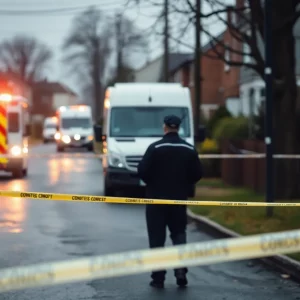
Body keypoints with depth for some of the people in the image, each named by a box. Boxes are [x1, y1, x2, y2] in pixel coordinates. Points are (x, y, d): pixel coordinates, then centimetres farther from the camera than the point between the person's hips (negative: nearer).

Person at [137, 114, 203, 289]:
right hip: (179, 199, 3)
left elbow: (142, 171, -15)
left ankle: (158, 277, 3)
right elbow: (198, 173, -1)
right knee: (179, 234, 15)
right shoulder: (189, 149, -1)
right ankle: (181, 270, -2)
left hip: (156, 198, -3)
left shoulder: (155, 148, -11)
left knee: (157, 237, 4)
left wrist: (152, 183, 4)